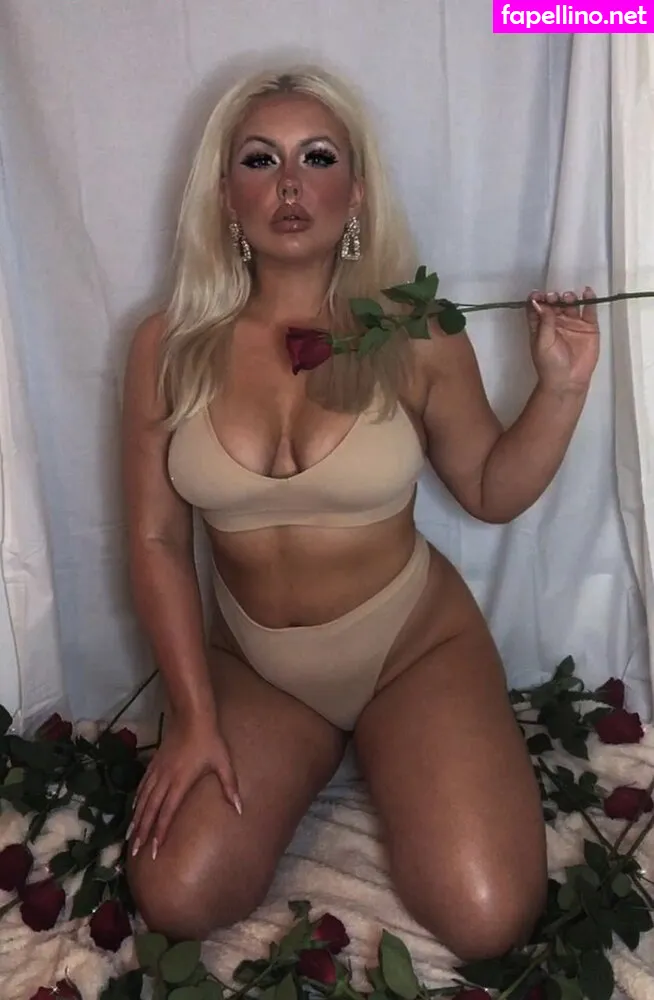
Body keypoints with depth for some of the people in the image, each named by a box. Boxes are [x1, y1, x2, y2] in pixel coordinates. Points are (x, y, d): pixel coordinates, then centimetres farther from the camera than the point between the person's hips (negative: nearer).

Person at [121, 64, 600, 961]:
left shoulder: (414, 336, -10)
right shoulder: (169, 348, -7)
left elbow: (491, 493, 2)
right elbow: (156, 540, -3)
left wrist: (561, 388, -15)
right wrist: (194, 717, -6)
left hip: (412, 642, -1)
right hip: (252, 662, 2)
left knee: (489, 921, -12)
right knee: (176, 902, -11)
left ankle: (383, 752, 19)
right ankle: (316, 755, 18)